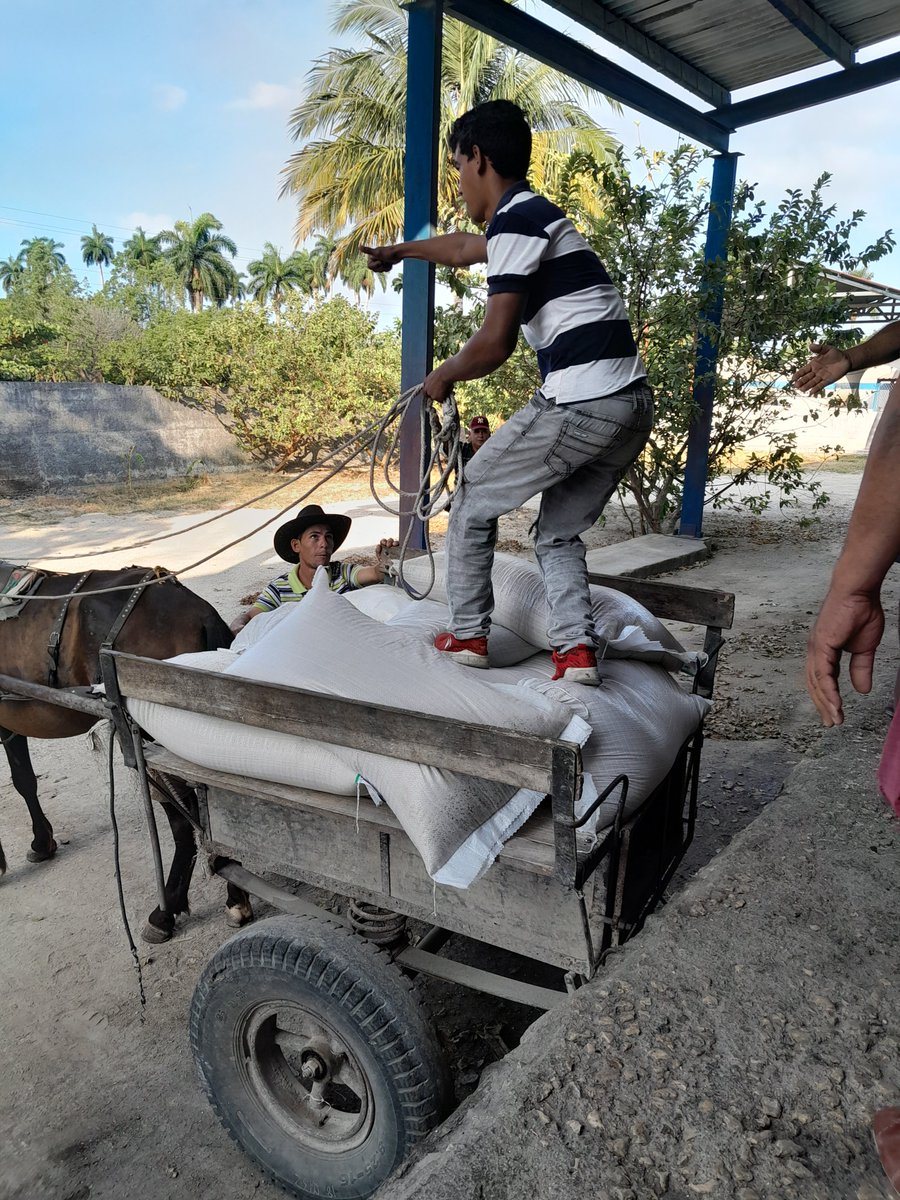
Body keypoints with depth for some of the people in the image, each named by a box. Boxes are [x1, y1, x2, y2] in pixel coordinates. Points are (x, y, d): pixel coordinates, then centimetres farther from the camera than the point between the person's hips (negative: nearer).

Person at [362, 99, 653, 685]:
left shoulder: (515, 218, -6)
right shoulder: (536, 214, 24)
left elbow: (496, 341, -14)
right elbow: (463, 249, 42)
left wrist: (443, 376, 6)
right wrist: (398, 250, 58)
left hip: (579, 404, -9)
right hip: (633, 404, 9)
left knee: (475, 500, 9)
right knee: (559, 532, 20)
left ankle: (467, 636, 17)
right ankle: (576, 649, 8)